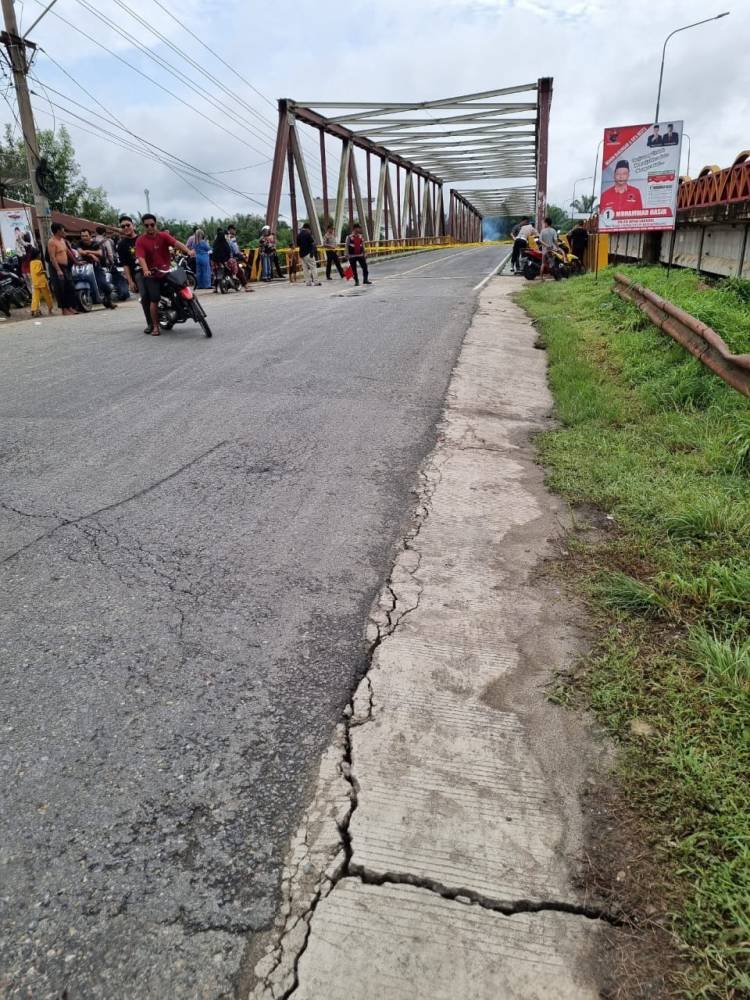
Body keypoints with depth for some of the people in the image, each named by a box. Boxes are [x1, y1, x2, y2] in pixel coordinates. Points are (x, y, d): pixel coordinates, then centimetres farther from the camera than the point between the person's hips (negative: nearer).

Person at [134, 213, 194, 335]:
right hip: (152, 274, -3)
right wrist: (146, 270, -37)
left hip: (167, 270, 3)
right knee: (154, 300, -9)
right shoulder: (140, 241, -5)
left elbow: (176, 243, -16)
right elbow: (140, 257, -17)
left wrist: (188, 251, -34)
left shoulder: (163, 235, 0)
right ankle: (155, 326, 3)